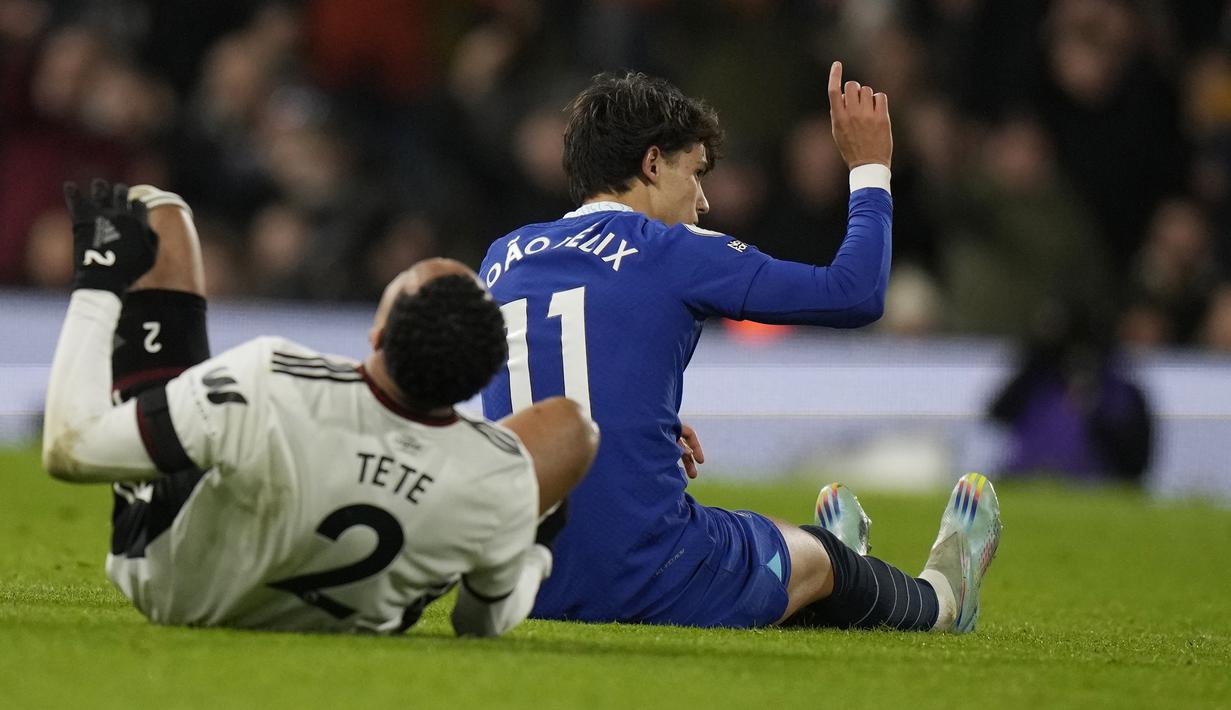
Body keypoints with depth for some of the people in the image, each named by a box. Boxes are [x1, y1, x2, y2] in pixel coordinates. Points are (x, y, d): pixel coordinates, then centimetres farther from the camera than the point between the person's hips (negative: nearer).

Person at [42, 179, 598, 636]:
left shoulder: (268, 386, -44)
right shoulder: (502, 481, -34)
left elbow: (69, 450, -31)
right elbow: (487, 623, -10)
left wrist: (97, 284, -18)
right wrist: (531, 552, 13)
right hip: (346, 621, 1)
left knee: (153, 216, 3)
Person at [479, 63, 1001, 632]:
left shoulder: (503, 258, 9)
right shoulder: (671, 251, -7)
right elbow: (856, 294, -2)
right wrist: (870, 169, 12)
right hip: (652, 590, -6)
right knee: (821, 559, 24)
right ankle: (941, 597, 53)